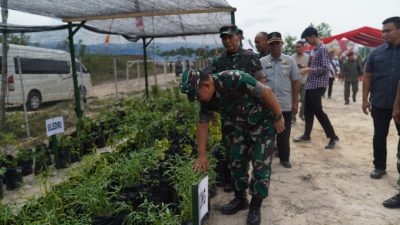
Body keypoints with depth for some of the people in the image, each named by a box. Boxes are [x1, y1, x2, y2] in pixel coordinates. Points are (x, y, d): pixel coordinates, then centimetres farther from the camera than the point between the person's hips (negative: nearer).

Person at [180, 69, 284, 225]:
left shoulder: (234, 80, -35)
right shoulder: (207, 99, -11)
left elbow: (266, 91, -28)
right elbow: (203, 124, -3)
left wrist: (278, 117, -19)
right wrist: (202, 155, -2)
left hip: (264, 123, -6)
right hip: (242, 126, 7)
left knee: (261, 165, -4)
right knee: (237, 161, 8)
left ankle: (255, 206, 12)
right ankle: (240, 199, 26)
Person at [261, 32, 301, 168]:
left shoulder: (289, 60, 1)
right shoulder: (262, 62, 1)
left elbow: (295, 82, 3)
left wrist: (295, 102, 0)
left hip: (285, 105, 0)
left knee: (284, 134, 9)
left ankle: (284, 158, 24)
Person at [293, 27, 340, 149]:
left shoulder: (323, 49, -14)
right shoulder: (315, 49, 15)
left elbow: (325, 68, -21)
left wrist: (308, 69, -18)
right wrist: (307, 70, 9)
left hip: (318, 85, -9)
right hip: (310, 84, 9)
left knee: (318, 111, -6)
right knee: (307, 110, 12)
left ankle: (333, 137, 3)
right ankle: (306, 135, 22)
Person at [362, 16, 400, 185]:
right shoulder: (376, 53, 2)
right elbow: (367, 77, 5)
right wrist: (365, 99, 1)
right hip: (380, 104, 1)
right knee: (379, 136, 10)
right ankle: (379, 167, 24)